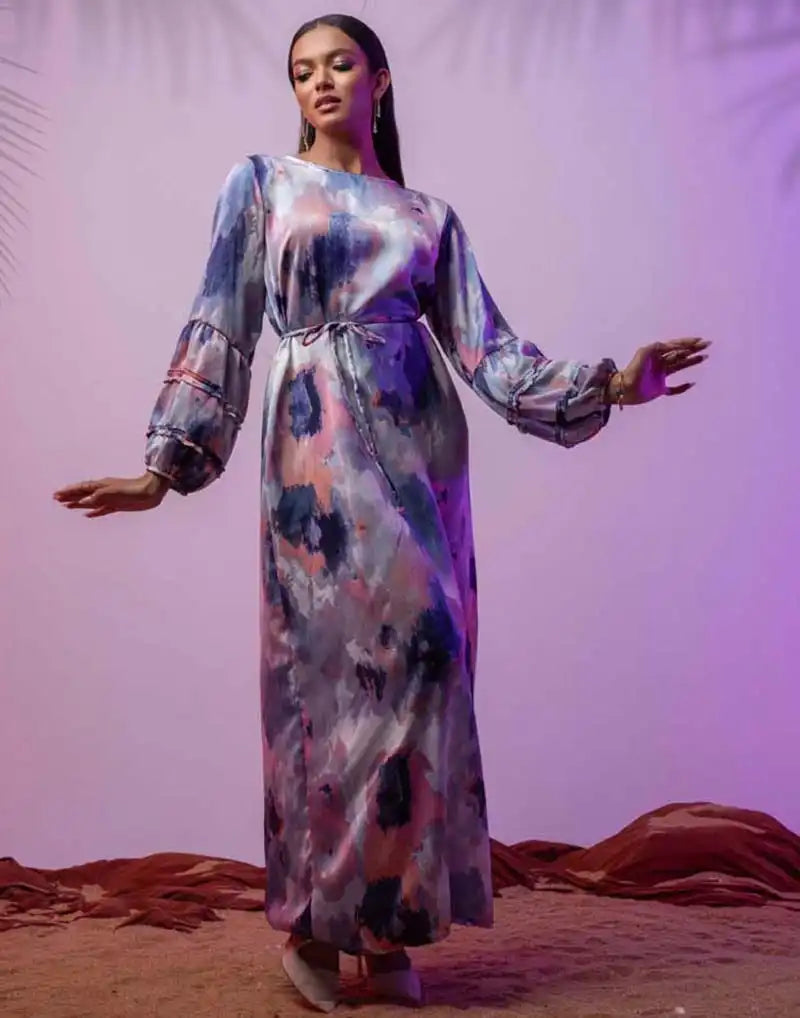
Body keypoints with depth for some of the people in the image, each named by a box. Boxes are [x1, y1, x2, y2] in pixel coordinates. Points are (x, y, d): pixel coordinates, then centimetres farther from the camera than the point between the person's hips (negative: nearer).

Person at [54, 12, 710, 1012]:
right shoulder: (260, 185, 13)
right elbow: (220, 332, 5)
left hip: (419, 444, 3)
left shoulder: (429, 215, 19)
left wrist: (608, 384, -1)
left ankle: (387, 927, 9)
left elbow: (484, 347, 11)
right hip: (319, 441, -3)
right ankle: (312, 922, 2)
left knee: (419, 661, -2)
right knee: (354, 659, -13)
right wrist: (167, 463, -4)